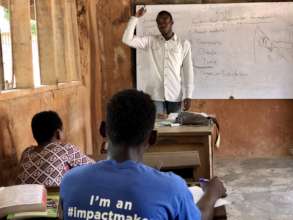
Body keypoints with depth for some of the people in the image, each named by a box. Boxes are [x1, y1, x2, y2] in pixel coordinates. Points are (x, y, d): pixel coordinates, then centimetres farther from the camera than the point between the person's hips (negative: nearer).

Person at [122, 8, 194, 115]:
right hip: (154, 94, 0)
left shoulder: (184, 44, 4)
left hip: (175, 95, 0)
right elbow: (127, 40, -3)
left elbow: (187, 71, 2)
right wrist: (135, 17, -6)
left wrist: (188, 95, -3)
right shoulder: (150, 41, 7)